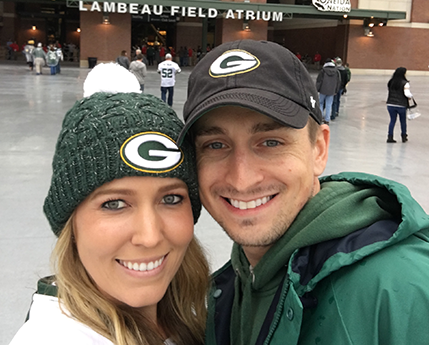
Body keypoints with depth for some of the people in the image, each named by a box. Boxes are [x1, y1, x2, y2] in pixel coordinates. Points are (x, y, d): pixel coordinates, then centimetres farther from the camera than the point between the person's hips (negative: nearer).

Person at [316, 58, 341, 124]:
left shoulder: (323, 70, -8)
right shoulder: (336, 71, 3)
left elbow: (319, 80, -7)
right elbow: (338, 81, 9)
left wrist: (317, 89, 3)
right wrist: (336, 91, 17)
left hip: (323, 90, -2)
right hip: (331, 92, 3)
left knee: (320, 103, 14)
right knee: (329, 105, 6)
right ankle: (327, 120, 6)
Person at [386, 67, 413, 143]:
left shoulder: (391, 82, 2)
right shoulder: (405, 83, -13)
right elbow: (407, 93, -21)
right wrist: (411, 97, 0)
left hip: (390, 104, 3)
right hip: (401, 105, -3)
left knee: (392, 120, 12)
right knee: (403, 121, 14)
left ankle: (390, 137, 6)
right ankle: (404, 137, 26)